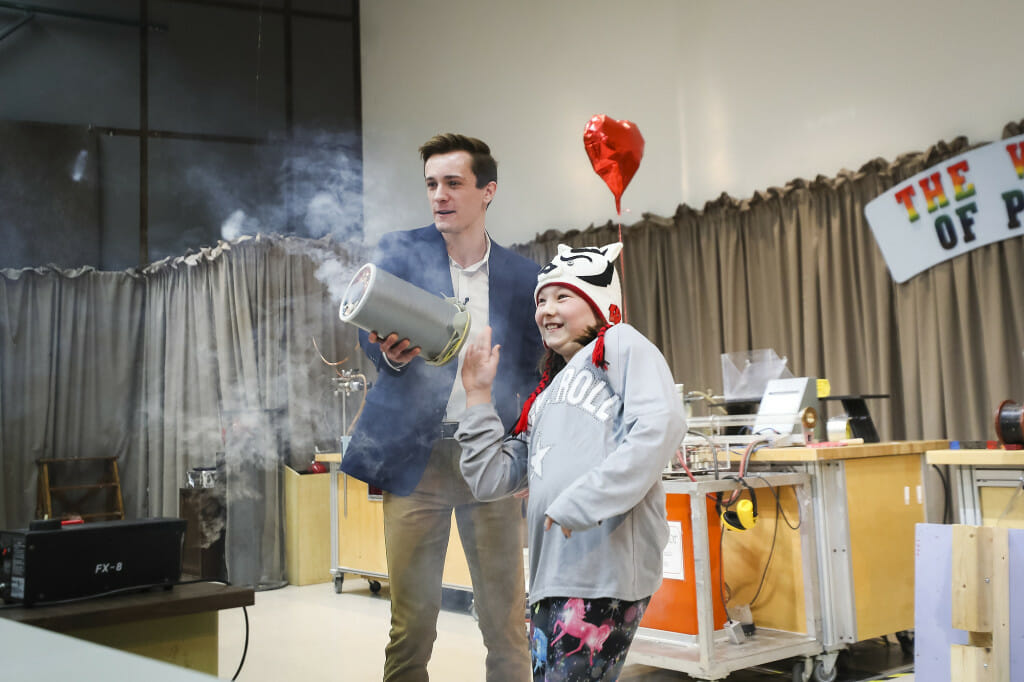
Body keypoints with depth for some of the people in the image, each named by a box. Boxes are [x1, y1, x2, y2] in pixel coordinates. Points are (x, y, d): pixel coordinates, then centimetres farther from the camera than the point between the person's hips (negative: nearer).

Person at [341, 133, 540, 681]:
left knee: (507, 621, 2)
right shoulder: (399, 251, 6)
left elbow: (531, 373, 13)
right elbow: (372, 331, -5)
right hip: (416, 455, -1)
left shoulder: (523, 275, 9)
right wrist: (390, 352, -28)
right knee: (411, 622, 2)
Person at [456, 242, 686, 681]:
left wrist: (581, 504, -18)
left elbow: (660, 425, -14)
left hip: (605, 564, -8)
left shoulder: (621, 344, 5)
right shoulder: (545, 396, 27)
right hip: (553, 577, 8)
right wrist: (478, 394, 20)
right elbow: (490, 480, 22)